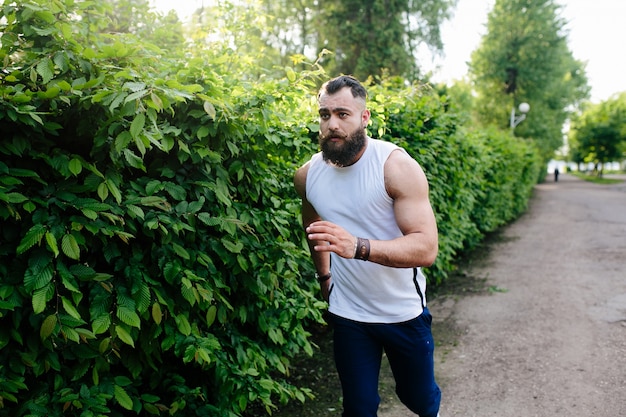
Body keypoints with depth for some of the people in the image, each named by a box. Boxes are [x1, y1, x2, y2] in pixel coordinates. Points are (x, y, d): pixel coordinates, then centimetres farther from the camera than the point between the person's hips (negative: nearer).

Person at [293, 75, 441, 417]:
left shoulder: (397, 166, -20)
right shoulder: (307, 175, -6)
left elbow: (426, 248, -29)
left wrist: (356, 246, -42)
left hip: (404, 312, -2)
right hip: (347, 314, 2)